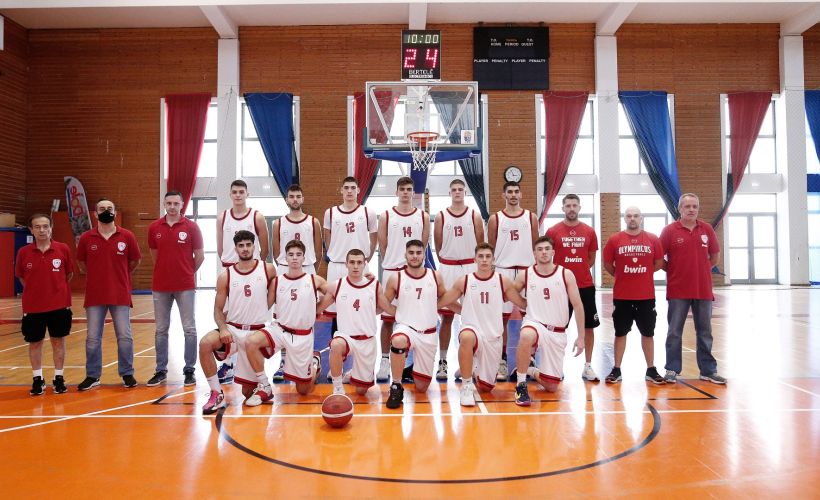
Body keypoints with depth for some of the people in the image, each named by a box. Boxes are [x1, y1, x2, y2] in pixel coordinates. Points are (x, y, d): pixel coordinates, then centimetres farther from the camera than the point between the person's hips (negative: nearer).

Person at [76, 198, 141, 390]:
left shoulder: (127, 236, -2)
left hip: (121, 295, -1)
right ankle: (92, 376, 19)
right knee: (93, 338, 7)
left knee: (125, 337, 4)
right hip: (94, 296, 1)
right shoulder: (86, 238, 0)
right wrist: (97, 276, 12)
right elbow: (81, 264, 13)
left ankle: (127, 374, 16)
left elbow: (135, 261, 9)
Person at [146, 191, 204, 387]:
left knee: (189, 329, 2)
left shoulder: (191, 227, -4)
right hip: (160, 286, 3)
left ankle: (189, 370, 11)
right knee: (161, 329, 9)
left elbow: (199, 256, 3)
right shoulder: (154, 227, 4)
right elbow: (154, 254, 16)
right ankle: (161, 370, 20)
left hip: (185, 286, -2)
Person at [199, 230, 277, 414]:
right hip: (232, 329, 1)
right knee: (205, 343, -32)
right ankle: (216, 394, -16)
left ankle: (262, 386, 38)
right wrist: (222, 328, -19)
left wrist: (263, 309, -1)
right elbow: (218, 309, 0)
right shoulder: (225, 276, -2)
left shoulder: (268, 269, -3)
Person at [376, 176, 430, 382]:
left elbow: (423, 246, 8)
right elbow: (383, 246, 5)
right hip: (391, 271, -1)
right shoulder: (386, 216, 3)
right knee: (387, 318, 3)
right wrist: (390, 264, 2)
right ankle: (385, 361, 11)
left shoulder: (423, 216, 6)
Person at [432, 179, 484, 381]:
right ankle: (442, 362, 11)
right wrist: (447, 264, 5)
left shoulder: (474, 216, 4)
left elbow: (480, 244, 7)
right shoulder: (441, 216, 3)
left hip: (470, 267, 1)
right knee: (446, 316, 3)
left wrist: (475, 264, 5)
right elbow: (438, 246, 6)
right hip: (447, 268, 0)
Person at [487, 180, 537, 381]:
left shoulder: (531, 217, 8)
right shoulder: (495, 219, 4)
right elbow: (490, 249, 6)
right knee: (502, 317, 2)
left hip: (527, 270, 1)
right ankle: (502, 362, 10)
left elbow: (536, 246, 10)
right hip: (503, 271, -1)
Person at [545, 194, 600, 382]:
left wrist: (578, 270, 4)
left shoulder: (589, 232, 4)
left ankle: (588, 366, 18)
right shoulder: (553, 231, -2)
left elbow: (591, 259, 13)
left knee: (588, 326, 6)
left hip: (586, 286, 2)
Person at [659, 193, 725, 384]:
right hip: (678, 291, -3)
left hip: (703, 290, 3)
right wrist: (673, 270, -1)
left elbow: (715, 255, 15)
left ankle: (708, 370, 20)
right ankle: (672, 370, 12)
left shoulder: (707, 229, 6)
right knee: (674, 332, 4)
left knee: (705, 332, 10)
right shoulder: (670, 230, -3)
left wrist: (701, 269, 9)